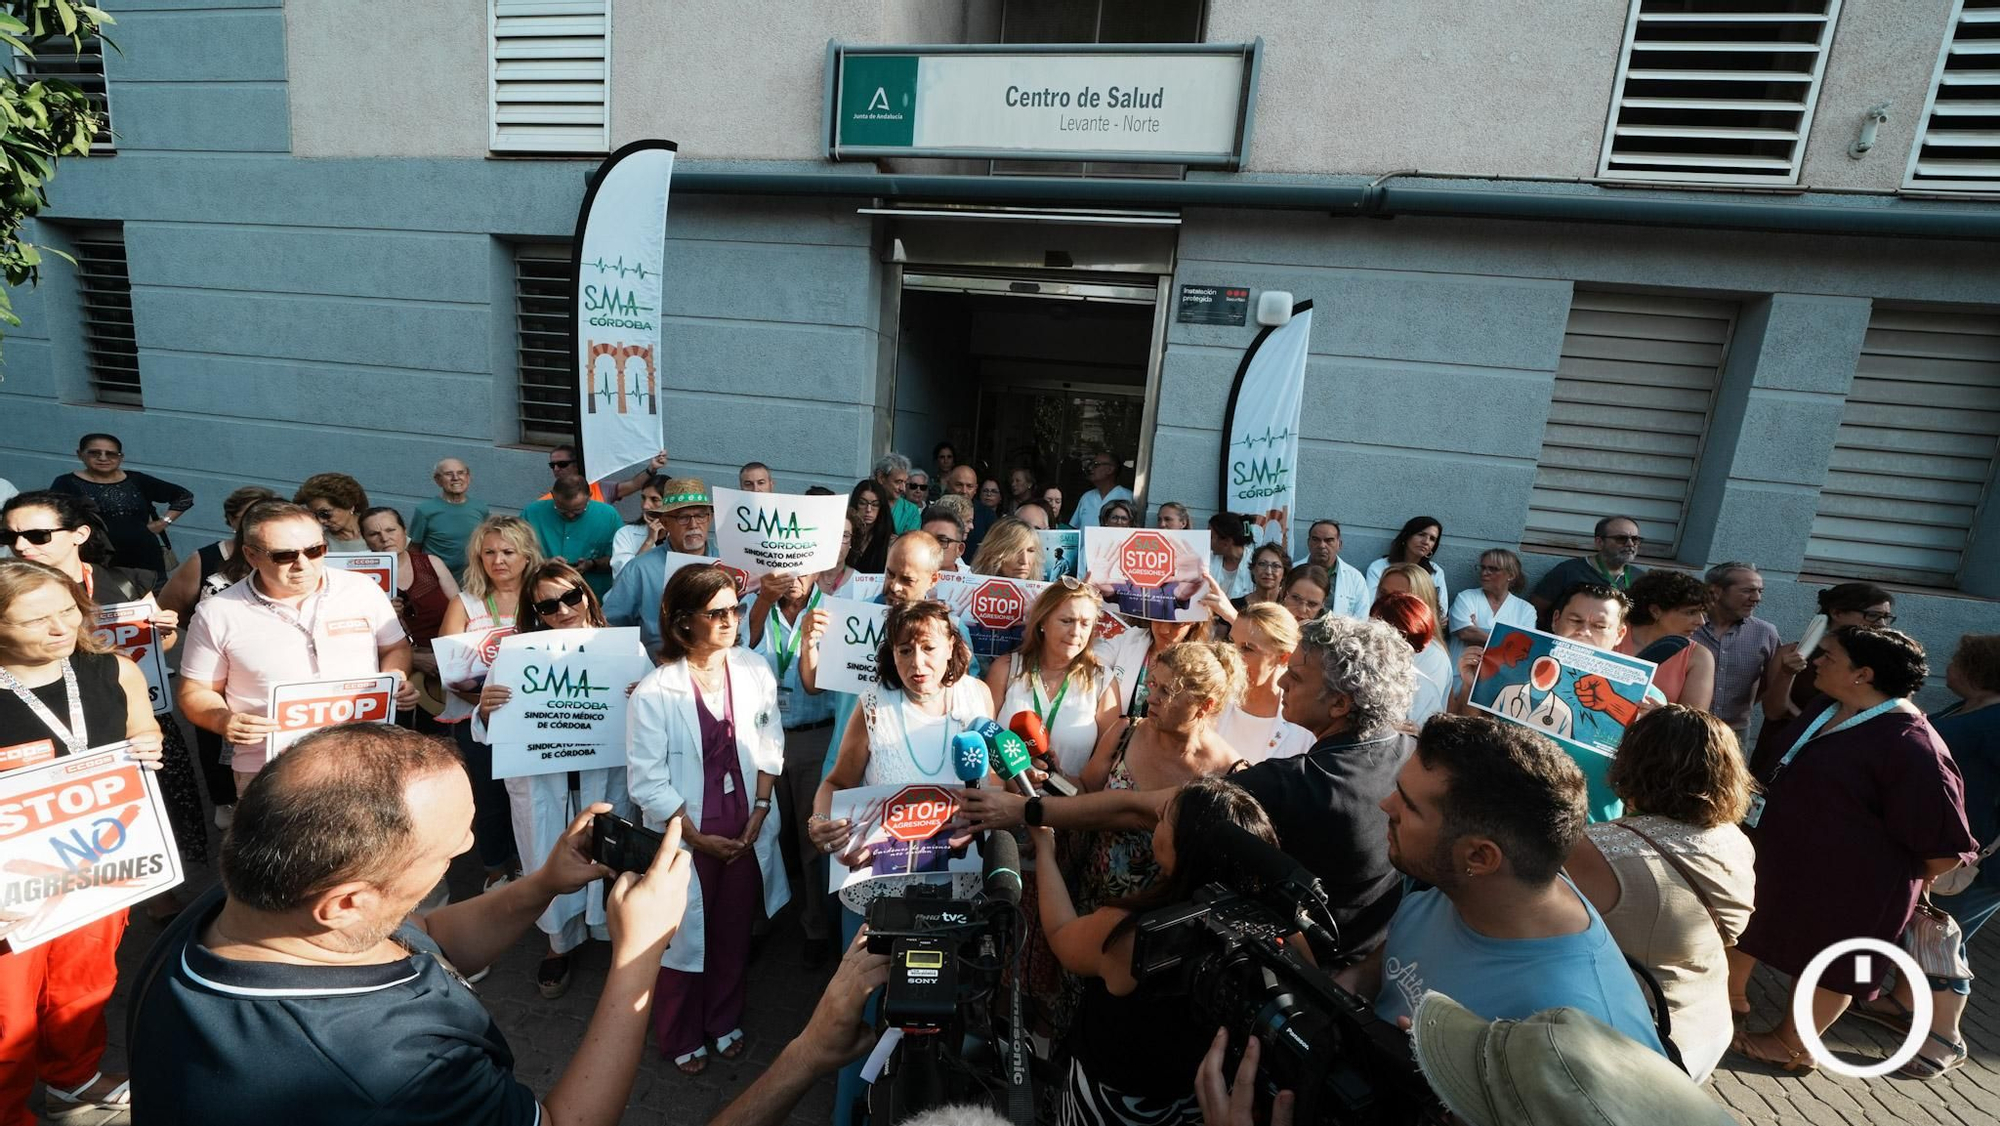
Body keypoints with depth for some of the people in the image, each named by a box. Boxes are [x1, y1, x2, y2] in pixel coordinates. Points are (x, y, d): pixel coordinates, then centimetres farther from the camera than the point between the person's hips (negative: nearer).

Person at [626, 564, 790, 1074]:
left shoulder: (754, 670, -9)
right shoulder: (654, 693, -18)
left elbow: (769, 745, -3)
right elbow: (647, 782, -14)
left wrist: (758, 816, -7)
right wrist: (699, 838, -12)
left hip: (746, 829, 3)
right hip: (686, 835, -3)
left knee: (735, 932, 20)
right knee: (685, 934, 17)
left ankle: (725, 1021, 45)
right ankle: (681, 1037, 42)